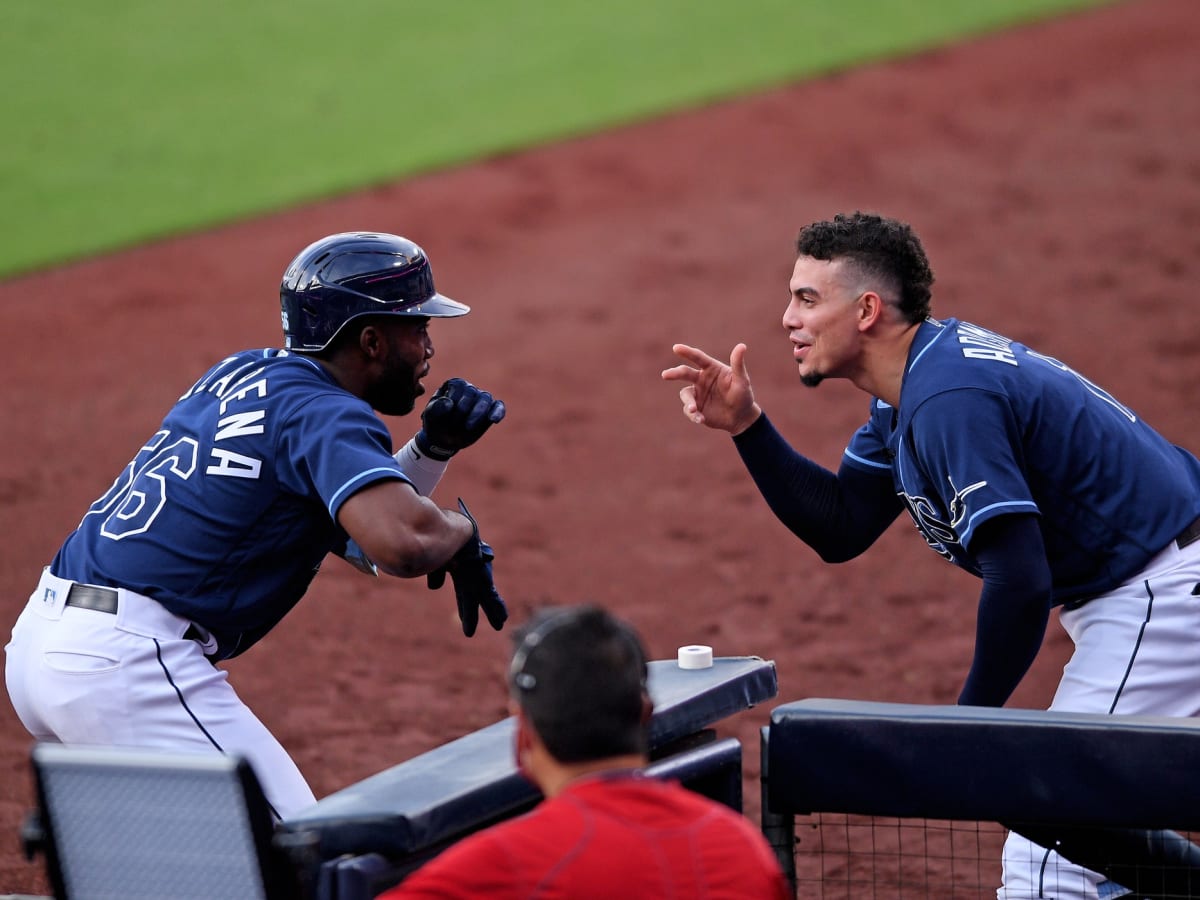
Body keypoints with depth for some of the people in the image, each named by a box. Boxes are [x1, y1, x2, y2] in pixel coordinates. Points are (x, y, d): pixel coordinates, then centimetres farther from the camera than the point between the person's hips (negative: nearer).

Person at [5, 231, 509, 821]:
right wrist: (461, 528, -5)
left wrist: (433, 445, 9)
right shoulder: (322, 412, -9)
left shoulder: (242, 374, 18)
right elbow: (403, 544, -27)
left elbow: (366, 542, 24)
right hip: (129, 662, -10)